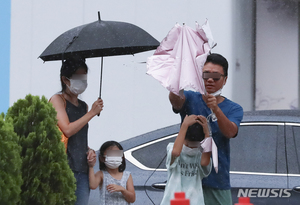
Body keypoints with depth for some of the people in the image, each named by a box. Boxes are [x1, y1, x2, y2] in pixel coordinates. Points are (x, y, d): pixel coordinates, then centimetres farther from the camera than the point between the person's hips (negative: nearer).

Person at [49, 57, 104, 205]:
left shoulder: (83, 106, 20)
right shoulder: (58, 100, 0)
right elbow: (67, 130, -13)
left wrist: (89, 150, 7)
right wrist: (92, 113, -8)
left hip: (82, 169, 7)